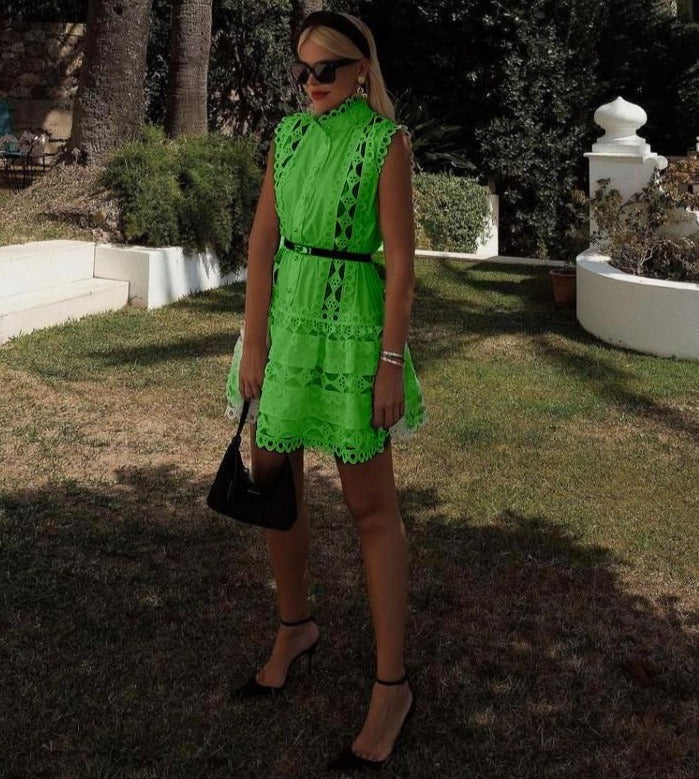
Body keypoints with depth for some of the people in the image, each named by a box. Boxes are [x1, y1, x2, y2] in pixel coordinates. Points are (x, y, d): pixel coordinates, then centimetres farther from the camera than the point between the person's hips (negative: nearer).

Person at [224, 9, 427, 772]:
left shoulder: (387, 141, -8)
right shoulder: (287, 134, 8)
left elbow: (400, 259, -10)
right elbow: (262, 240, 4)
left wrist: (392, 361, -14)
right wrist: (253, 341, -2)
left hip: (351, 324, -6)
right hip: (281, 316, 6)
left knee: (371, 507, 0)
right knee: (272, 484, 13)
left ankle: (391, 685, 10)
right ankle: (294, 628, 35)